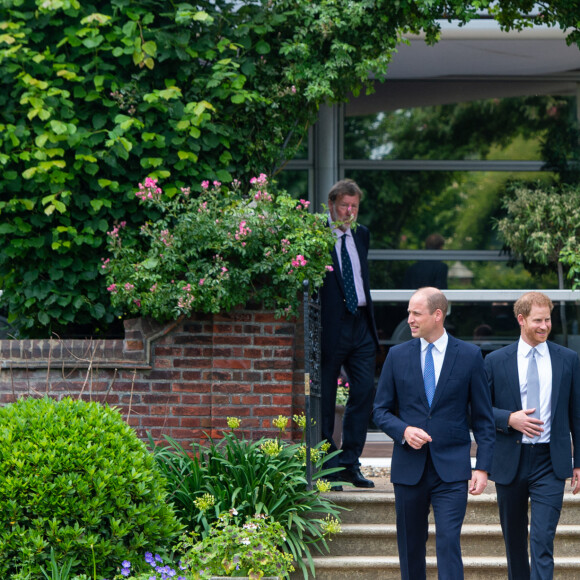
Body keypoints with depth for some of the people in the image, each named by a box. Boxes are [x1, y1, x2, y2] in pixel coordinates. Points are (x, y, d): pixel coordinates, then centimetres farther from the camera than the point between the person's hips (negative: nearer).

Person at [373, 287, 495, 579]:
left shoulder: (469, 355, 1)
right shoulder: (397, 355, 6)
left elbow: (483, 418, 3)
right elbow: (381, 410, 9)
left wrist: (483, 467, -5)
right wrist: (403, 431, -12)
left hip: (452, 469, -3)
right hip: (409, 467, 3)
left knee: (449, 542, -13)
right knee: (410, 547, 9)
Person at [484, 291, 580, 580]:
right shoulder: (496, 361, 2)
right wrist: (509, 419, -15)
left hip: (550, 462, -1)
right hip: (510, 461, 1)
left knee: (543, 541, -12)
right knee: (514, 539, 14)